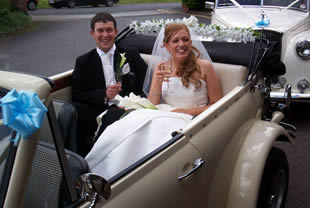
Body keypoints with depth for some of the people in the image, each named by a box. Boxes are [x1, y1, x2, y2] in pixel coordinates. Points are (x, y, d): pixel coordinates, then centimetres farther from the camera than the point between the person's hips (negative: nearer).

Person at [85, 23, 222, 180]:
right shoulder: (161, 68, 11)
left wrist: (189, 111, -10)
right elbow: (151, 106, 7)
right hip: (165, 116, 3)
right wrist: (157, 82, -10)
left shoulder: (204, 67, 1)